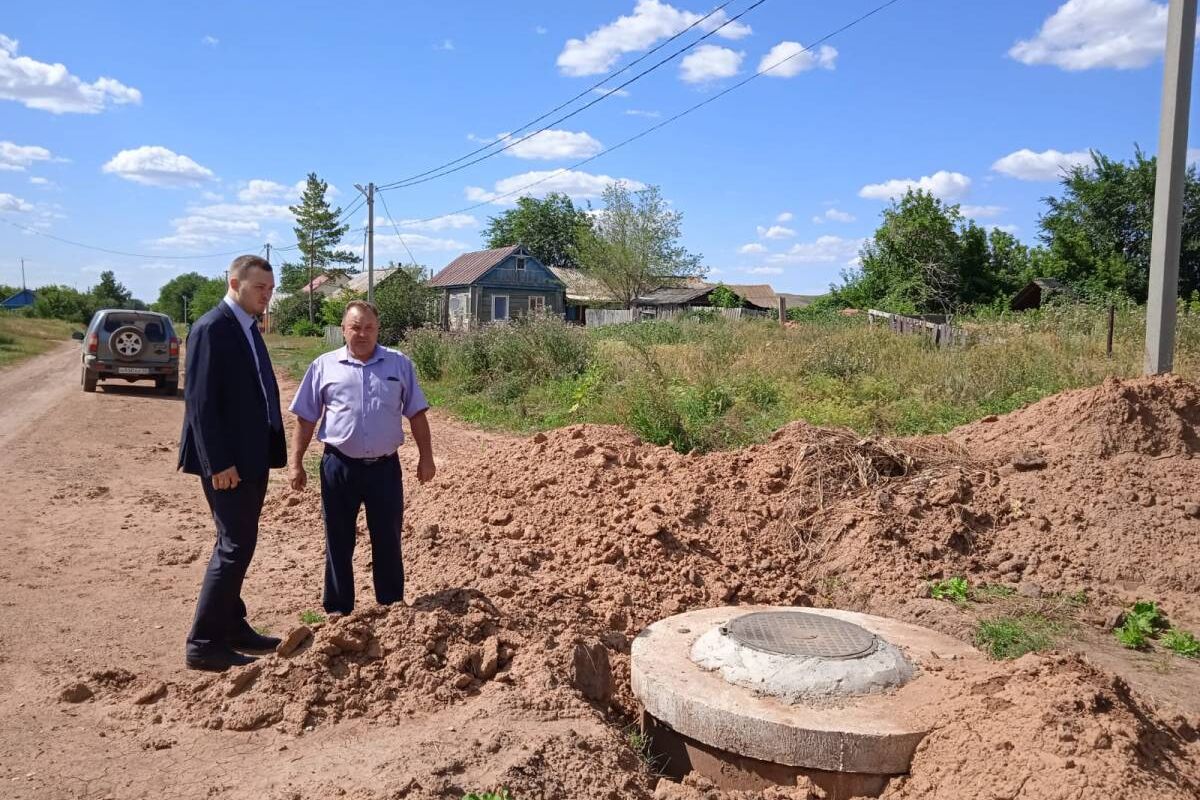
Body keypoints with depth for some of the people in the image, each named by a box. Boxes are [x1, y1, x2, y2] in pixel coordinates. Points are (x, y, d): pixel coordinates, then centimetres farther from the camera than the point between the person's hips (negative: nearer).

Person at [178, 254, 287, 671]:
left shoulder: (247, 328, 14)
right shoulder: (212, 328, -14)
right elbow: (200, 401, -19)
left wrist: (270, 450, 13)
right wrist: (218, 463, -21)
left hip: (251, 457, 9)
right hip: (227, 461, -9)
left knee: (238, 544, 16)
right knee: (235, 546, -7)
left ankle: (231, 626, 27)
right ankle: (204, 644, 3)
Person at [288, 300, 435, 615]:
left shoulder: (399, 364, 4)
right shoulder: (323, 366, 2)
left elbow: (416, 414, 6)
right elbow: (306, 419, 5)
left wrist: (425, 457, 2)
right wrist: (296, 463, 2)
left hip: (384, 466, 0)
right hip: (339, 467, 0)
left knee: (388, 540, 9)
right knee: (339, 542, 9)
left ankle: (392, 607, 22)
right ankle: (338, 609, 23)